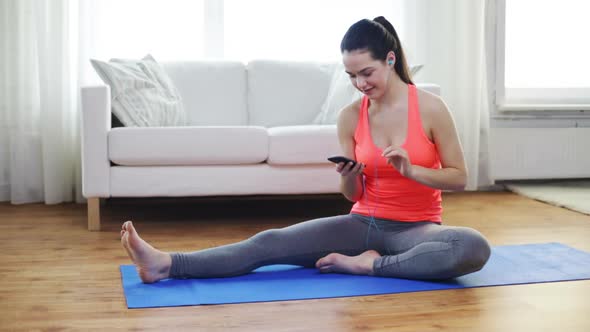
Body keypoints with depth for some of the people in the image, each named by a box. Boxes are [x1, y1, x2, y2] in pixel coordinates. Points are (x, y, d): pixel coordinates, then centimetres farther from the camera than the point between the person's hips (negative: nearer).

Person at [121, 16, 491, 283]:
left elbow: (459, 178, -4)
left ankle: (370, 264, -24)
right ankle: (167, 264, -26)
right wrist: (349, 176, -18)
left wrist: (411, 170, -21)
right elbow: (353, 195, 6)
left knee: (475, 248, -37)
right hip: (364, 223, 2)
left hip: (416, 229, -2)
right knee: (271, 242, -17)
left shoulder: (430, 107, -10)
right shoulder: (350, 116, -1)